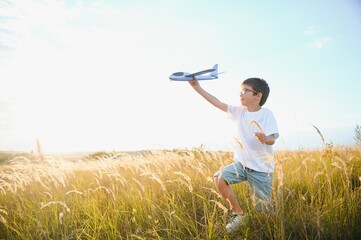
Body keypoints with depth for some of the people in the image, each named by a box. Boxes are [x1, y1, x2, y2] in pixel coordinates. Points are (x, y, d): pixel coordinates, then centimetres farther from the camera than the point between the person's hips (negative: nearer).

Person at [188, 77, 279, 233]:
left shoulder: (266, 114, -11)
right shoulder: (239, 111, 2)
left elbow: (272, 139, -16)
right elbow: (218, 103, 0)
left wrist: (265, 139, -41)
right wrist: (198, 87, -2)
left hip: (262, 168, -4)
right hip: (242, 163, 4)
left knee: (263, 208, -2)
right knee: (219, 178, -18)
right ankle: (239, 214, 0)